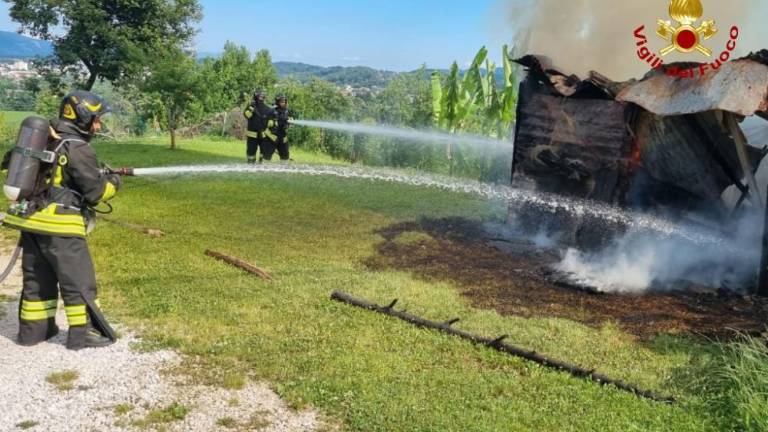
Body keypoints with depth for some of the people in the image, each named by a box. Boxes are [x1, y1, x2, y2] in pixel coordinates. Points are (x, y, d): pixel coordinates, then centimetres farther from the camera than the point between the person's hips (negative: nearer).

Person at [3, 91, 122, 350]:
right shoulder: (78, 148, -12)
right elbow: (96, 192, -11)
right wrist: (113, 182, 9)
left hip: (32, 221, 8)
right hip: (59, 225, -8)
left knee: (38, 279, 17)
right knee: (79, 281, 2)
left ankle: (33, 329, 24)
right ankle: (83, 333, 6)